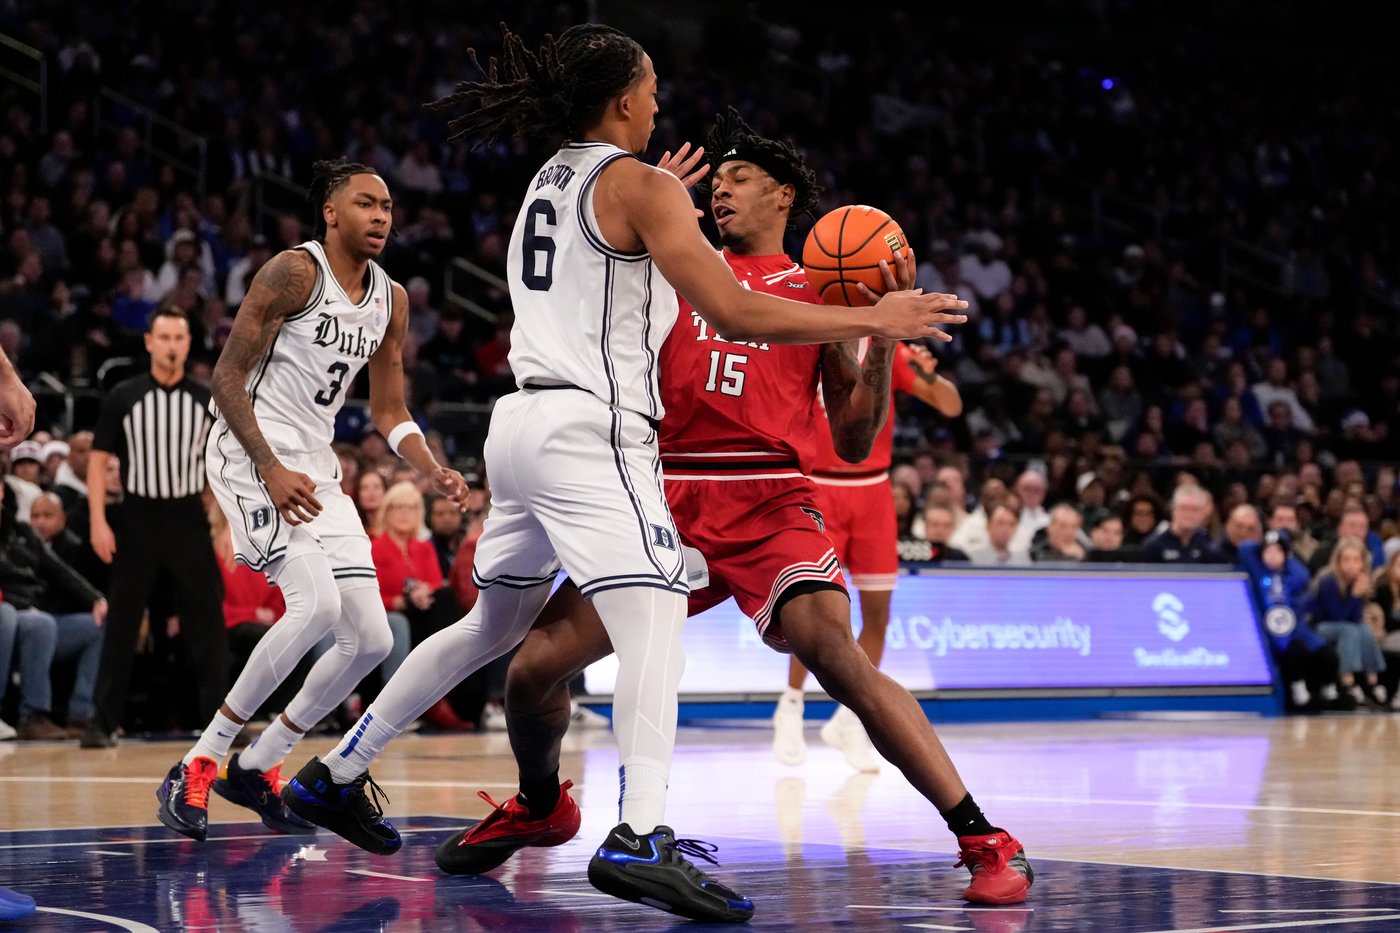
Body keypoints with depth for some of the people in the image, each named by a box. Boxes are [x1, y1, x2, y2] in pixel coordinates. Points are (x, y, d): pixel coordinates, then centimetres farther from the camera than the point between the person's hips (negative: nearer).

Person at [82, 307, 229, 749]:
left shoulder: (207, 400, 4)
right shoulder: (123, 397, -1)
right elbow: (99, 460, 0)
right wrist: (98, 522, -8)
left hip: (189, 520, 1)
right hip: (138, 520, -1)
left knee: (207, 624, 0)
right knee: (122, 625, 3)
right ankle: (103, 720, 9)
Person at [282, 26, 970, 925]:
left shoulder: (547, 182, 19)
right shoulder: (639, 185, -7)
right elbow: (734, 314, -14)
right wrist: (873, 320, -9)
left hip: (523, 422, 9)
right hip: (592, 430, -9)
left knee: (495, 623, 22)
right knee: (655, 619, -18)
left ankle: (335, 776, 29)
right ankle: (641, 840, -36)